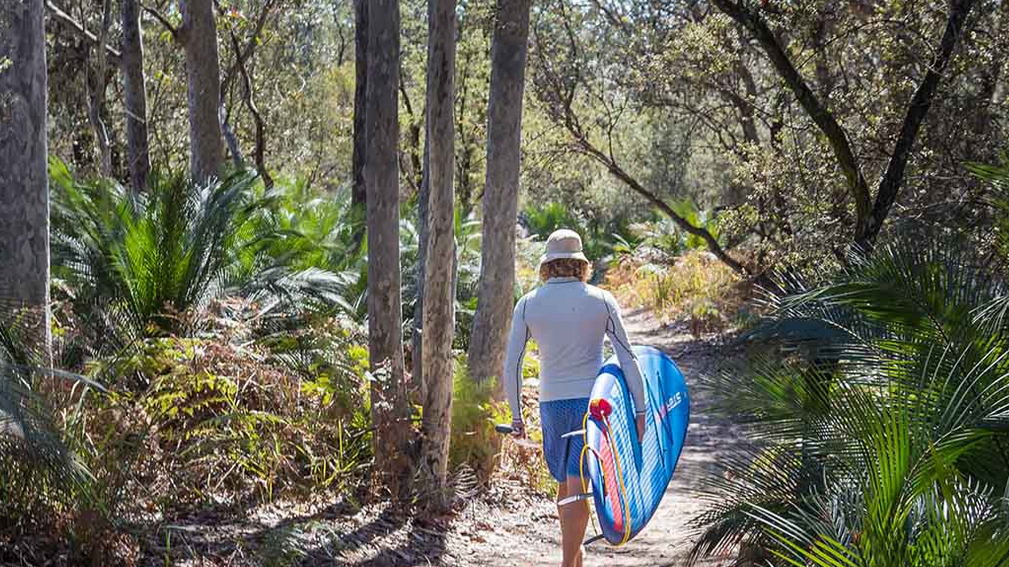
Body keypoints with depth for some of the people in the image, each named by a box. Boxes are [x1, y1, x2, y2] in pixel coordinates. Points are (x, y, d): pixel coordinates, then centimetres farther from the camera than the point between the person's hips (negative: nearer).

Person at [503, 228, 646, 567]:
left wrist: (516, 415, 9)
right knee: (577, 490, -4)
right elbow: (627, 359, -5)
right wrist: (640, 411, 0)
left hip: (551, 404, 2)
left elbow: (511, 365, 0)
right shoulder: (602, 301, -2)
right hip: (593, 400, -2)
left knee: (564, 487, 19)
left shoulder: (527, 305, 2)